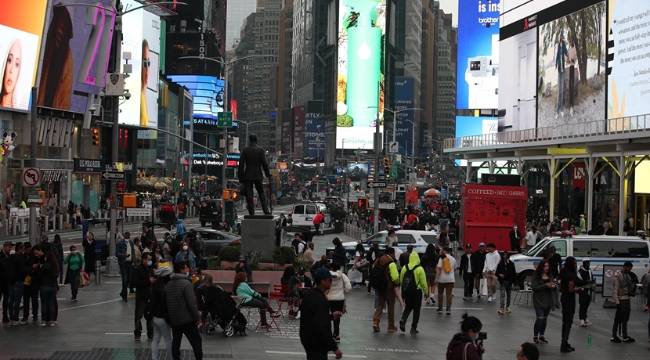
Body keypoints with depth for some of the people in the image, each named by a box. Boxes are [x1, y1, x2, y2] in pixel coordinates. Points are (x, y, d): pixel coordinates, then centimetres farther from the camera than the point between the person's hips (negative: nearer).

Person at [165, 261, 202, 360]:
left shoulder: (168, 284, 6)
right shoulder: (186, 283, -17)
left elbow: (166, 302, 12)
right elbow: (192, 303, -19)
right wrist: (197, 317, -9)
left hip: (173, 320, 7)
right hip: (187, 319, -7)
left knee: (175, 342, 13)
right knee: (196, 342, 4)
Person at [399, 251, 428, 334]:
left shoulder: (404, 268, -1)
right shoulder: (419, 269, -13)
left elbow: (401, 280, 8)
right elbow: (423, 282, -10)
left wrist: (404, 290, 22)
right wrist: (426, 292, 3)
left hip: (406, 291, 4)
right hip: (416, 292, -4)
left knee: (408, 307, 21)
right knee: (416, 310, 8)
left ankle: (403, 321, -3)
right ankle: (413, 328, 9)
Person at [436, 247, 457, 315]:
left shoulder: (442, 258, -9)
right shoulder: (453, 259, 2)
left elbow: (439, 269, -15)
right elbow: (454, 267, 15)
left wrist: (437, 278, -12)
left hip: (442, 279, -2)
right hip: (450, 279, 2)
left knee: (440, 294, 12)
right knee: (449, 294, 3)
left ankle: (440, 309, 15)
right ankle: (448, 309, -1)